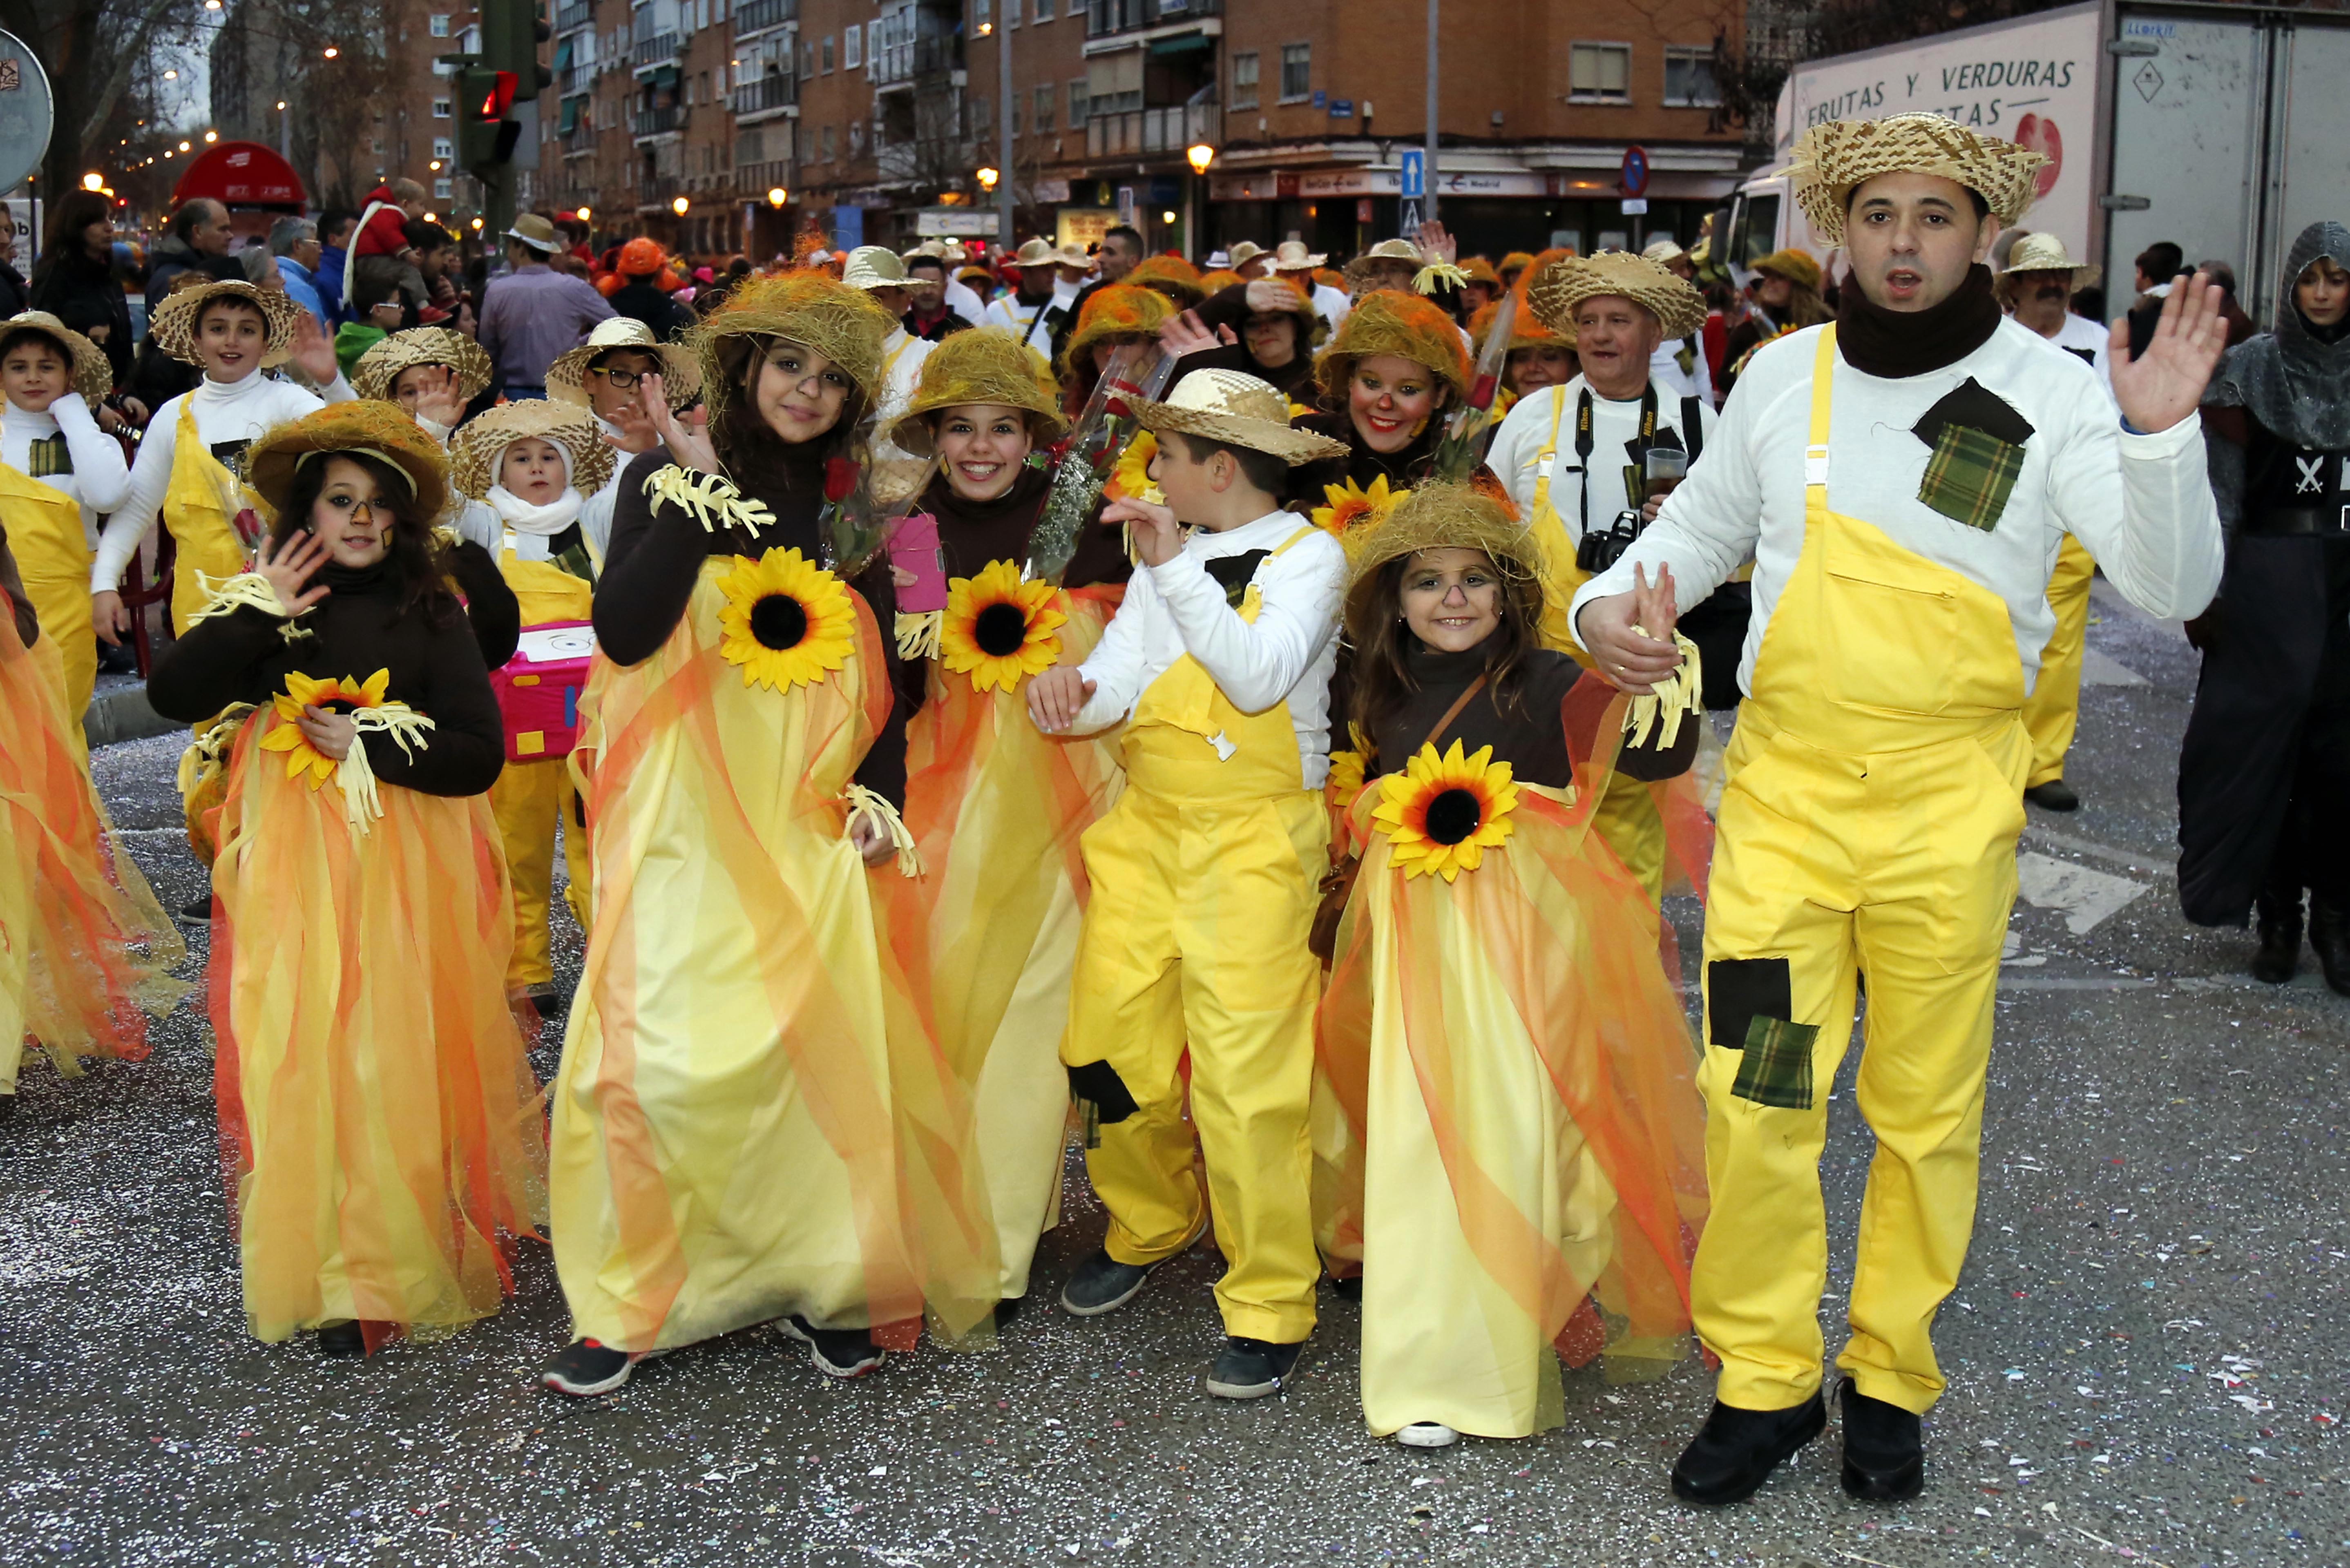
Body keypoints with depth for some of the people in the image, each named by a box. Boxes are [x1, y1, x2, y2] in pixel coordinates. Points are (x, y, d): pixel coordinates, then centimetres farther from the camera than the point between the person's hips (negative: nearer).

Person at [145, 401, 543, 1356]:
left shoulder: (429, 612, 2)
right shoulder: (265, 607, 8)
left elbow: (478, 754, -5)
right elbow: (171, 695, -7)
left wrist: (366, 742, -12)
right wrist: (263, 612, -9)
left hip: (407, 873, -2)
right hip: (293, 873, 2)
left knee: (401, 1061, -1)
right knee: (300, 1062, -1)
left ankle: (402, 1263, 12)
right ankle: (329, 1279, 10)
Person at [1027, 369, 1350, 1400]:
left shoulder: (1309, 556, -3)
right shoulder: (1167, 553, 15)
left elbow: (1257, 678, -18)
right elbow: (1118, 678, 6)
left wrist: (1172, 567, -20)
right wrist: (1070, 690, -16)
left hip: (1254, 838, -6)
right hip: (1146, 826, 6)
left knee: (1243, 1072, -8)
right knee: (1108, 1042, 6)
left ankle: (1269, 1306, 4)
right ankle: (1147, 1226, 32)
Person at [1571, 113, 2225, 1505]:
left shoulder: (2049, 393, -3)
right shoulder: (1785, 376, 3)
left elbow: (2172, 588, -10)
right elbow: (1702, 529, 17)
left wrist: (2161, 438, -27)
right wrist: (1607, 603, -3)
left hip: (1951, 798, -1)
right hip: (1785, 782, 1)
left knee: (1929, 1109, 10)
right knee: (1754, 1094, 0)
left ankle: (1892, 1379, 29)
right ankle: (1765, 1379, 19)